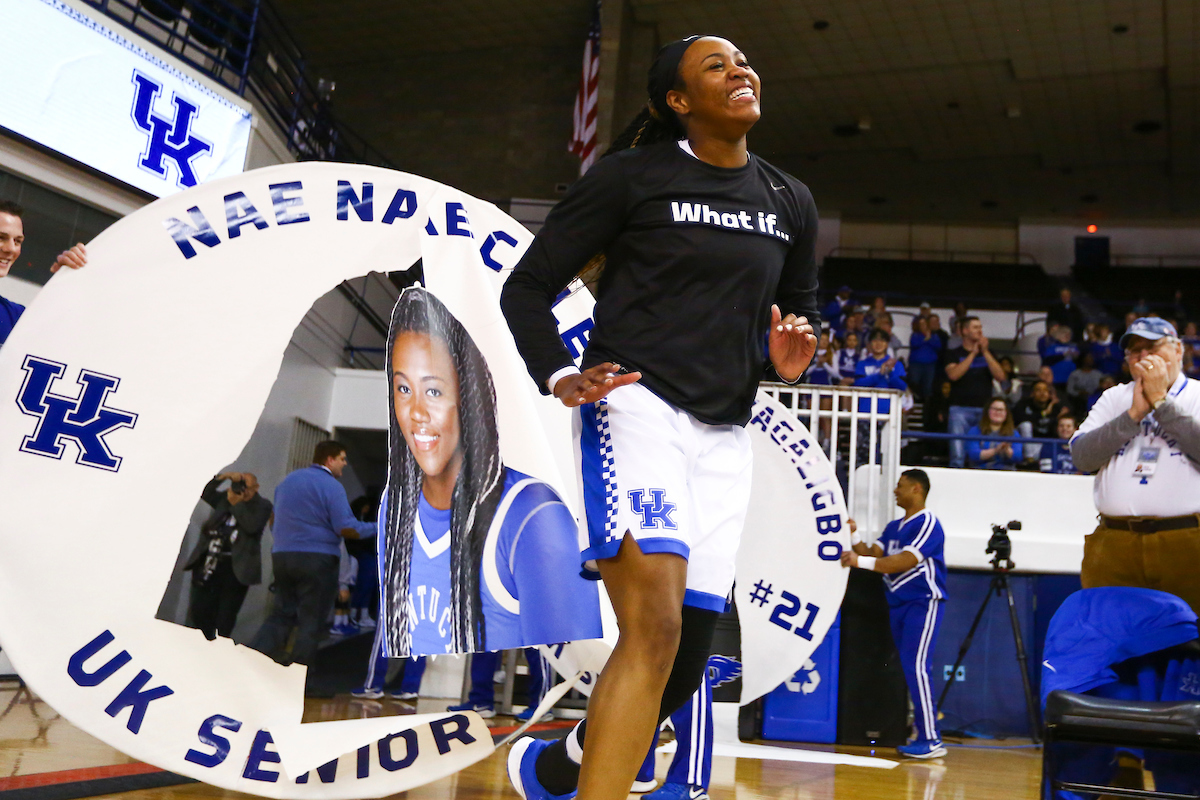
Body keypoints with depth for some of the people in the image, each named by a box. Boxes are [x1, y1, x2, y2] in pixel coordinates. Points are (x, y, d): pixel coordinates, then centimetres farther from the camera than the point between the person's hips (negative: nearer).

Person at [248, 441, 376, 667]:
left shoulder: (287, 481, 15)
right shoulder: (330, 485, -9)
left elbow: (274, 522, 22)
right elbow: (346, 528, -15)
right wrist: (378, 528, -4)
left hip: (281, 555, 7)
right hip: (317, 560, -7)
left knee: (281, 613, 14)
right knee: (311, 621, 0)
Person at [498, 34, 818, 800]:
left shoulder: (791, 201, 14)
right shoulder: (632, 175, -1)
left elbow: (802, 307, 26)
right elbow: (528, 286, 2)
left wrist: (790, 358, 2)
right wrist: (561, 377, -15)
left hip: (725, 435, 6)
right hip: (636, 404, -5)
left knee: (689, 650, 6)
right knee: (655, 627, -23)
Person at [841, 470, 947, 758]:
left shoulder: (928, 523, -9)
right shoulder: (893, 527, 18)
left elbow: (907, 561, -21)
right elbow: (872, 553, 9)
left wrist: (862, 562, -24)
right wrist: (853, 537, -6)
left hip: (923, 602, -8)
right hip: (898, 603, 8)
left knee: (915, 667, -14)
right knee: (907, 668, 8)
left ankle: (931, 740, -12)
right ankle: (921, 736, 13)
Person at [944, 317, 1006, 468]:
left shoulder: (988, 354, 17)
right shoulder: (954, 354, 8)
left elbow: (1000, 376, 2)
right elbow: (953, 375, -12)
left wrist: (985, 351, -4)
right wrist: (973, 353, -7)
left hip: (984, 409, 3)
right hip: (960, 408, -3)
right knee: (958, 457, -11)